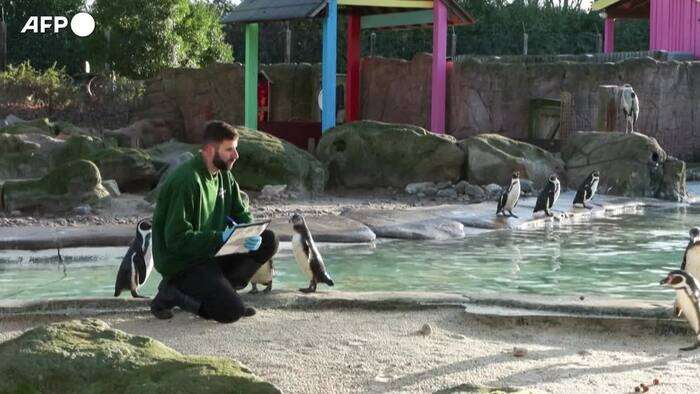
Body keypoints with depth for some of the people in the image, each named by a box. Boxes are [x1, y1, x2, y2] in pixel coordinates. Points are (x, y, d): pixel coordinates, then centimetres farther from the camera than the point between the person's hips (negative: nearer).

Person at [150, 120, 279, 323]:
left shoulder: (224, 175, 6)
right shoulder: (186, 181, -22)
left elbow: (241, 213, 10)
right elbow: (177, 239, -24)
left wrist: (251, 234, -14)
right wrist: (220, 237, -30)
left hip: (212, 252, 8)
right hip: (181, 263, -8)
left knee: (268, 241, -5)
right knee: (232, 312, -23)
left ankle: (219, 290, 0)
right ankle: (172, 293, -2)